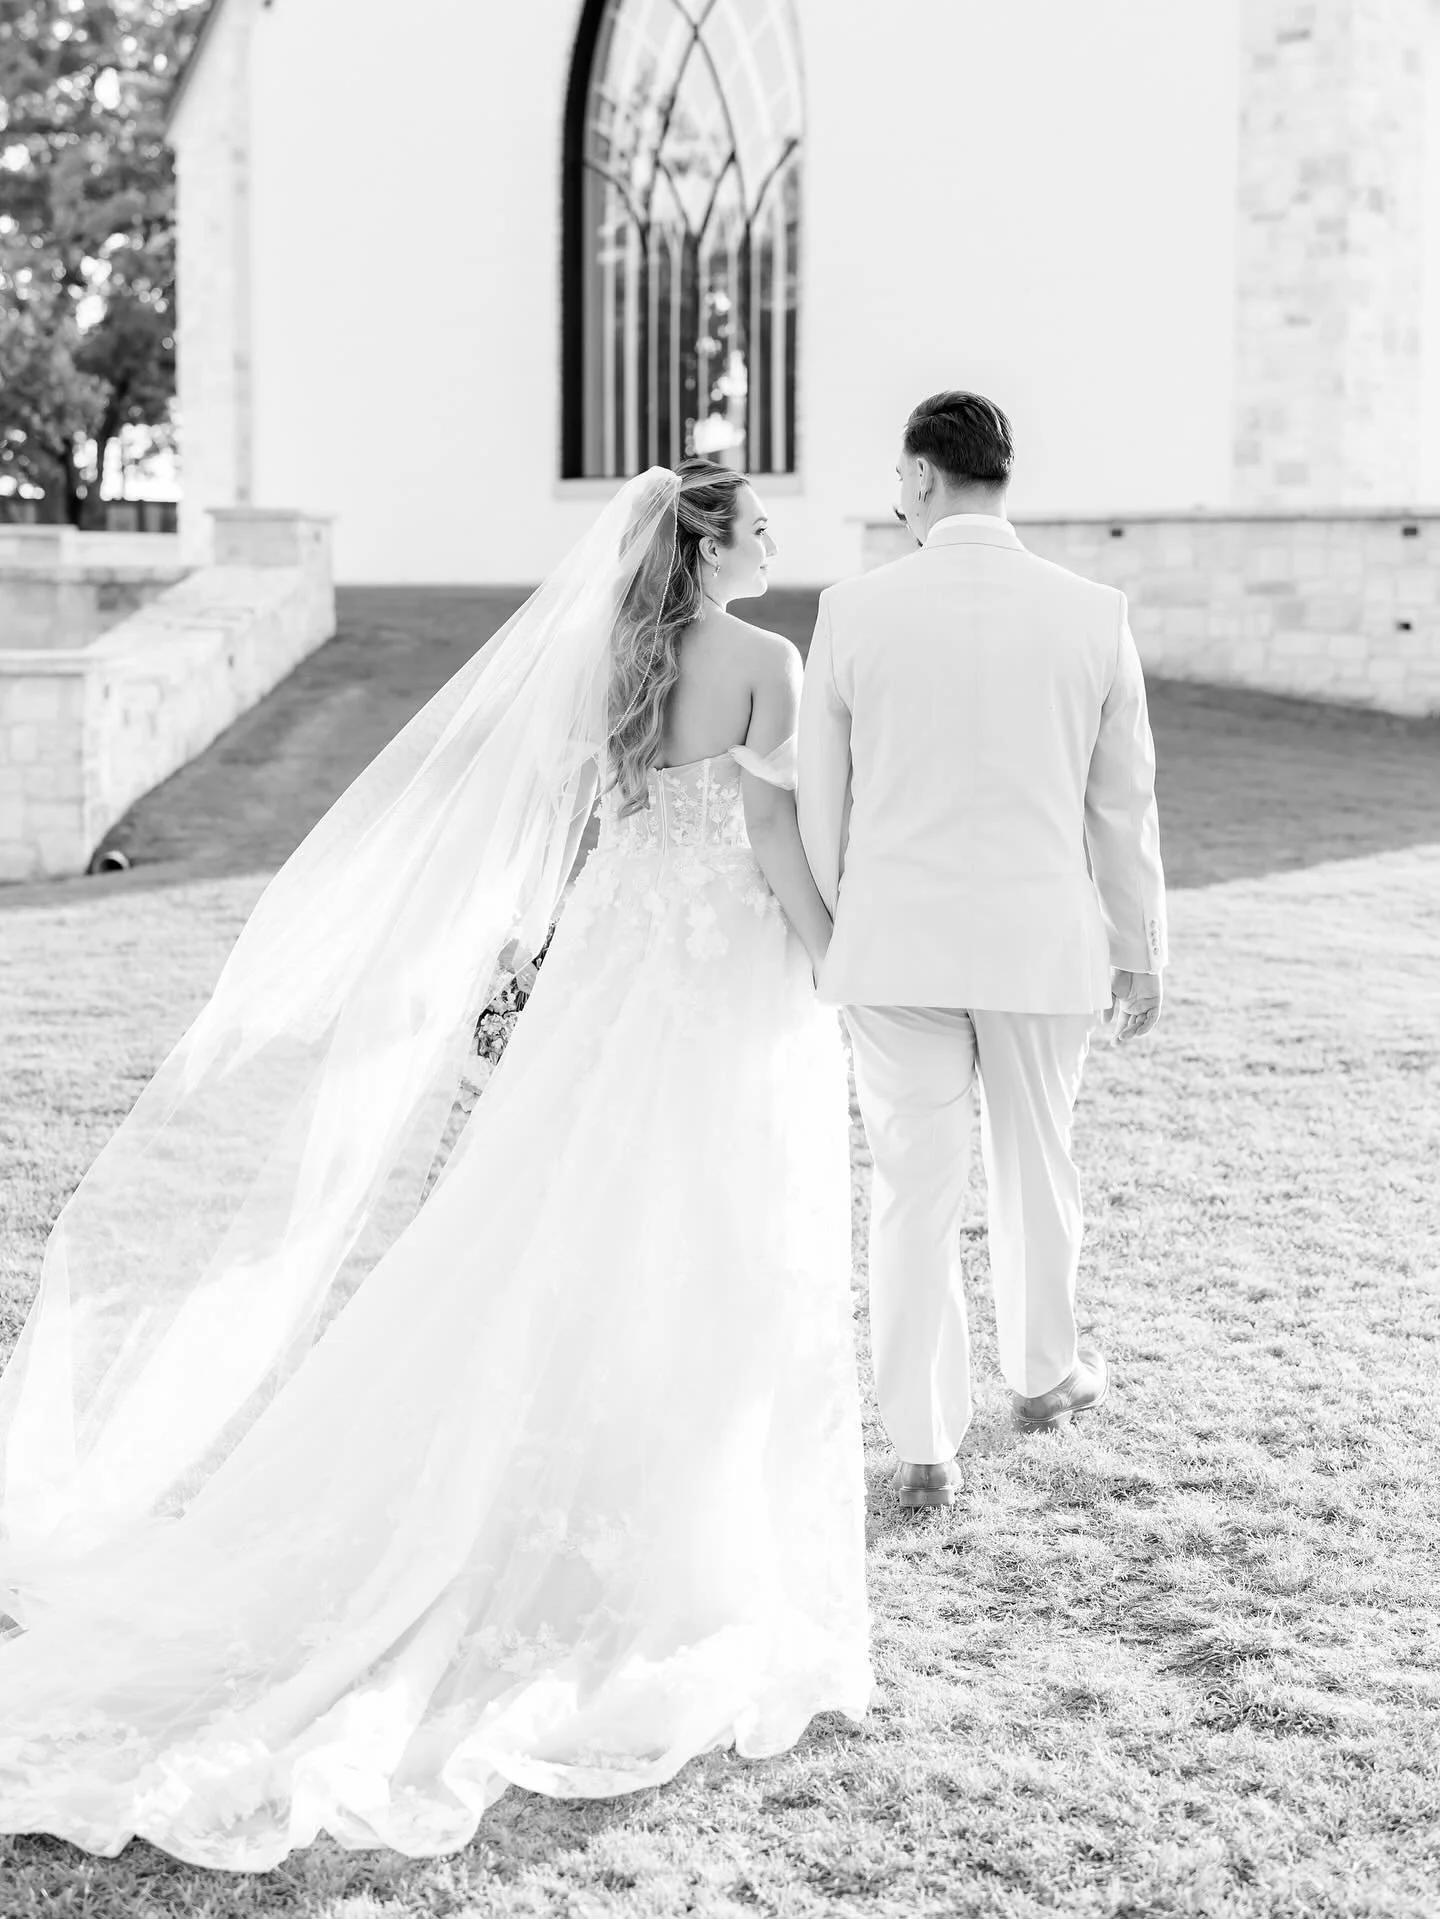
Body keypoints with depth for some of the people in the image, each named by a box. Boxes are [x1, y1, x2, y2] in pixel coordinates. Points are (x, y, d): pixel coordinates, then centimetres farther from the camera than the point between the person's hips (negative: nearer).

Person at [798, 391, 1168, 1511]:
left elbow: (819, 799, 0)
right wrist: (1141, 952, 11)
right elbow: (1124, 804, 0)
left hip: (895, 943, -1)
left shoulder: (854, 612, -7)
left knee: (915, 1189, 7)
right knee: (1035, 1161, 20)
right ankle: (1043, 1374, 41)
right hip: (1042, 941, 1)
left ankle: (926, 1448, 10)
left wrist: (832, 933, 13)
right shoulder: (1094, 615, -5)